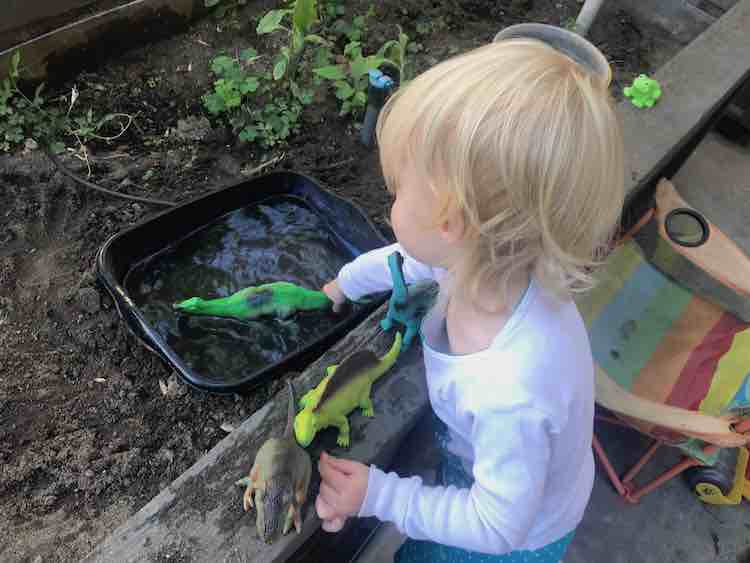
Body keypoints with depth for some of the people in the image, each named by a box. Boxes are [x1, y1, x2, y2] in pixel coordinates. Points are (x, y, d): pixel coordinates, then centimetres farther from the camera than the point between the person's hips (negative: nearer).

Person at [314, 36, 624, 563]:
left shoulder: (510, 396, -48)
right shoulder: (486, 259, -27)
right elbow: (413, 260, -2)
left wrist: (378, 495, -24)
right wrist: (346, 281, 13)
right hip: (477, 470, 5)